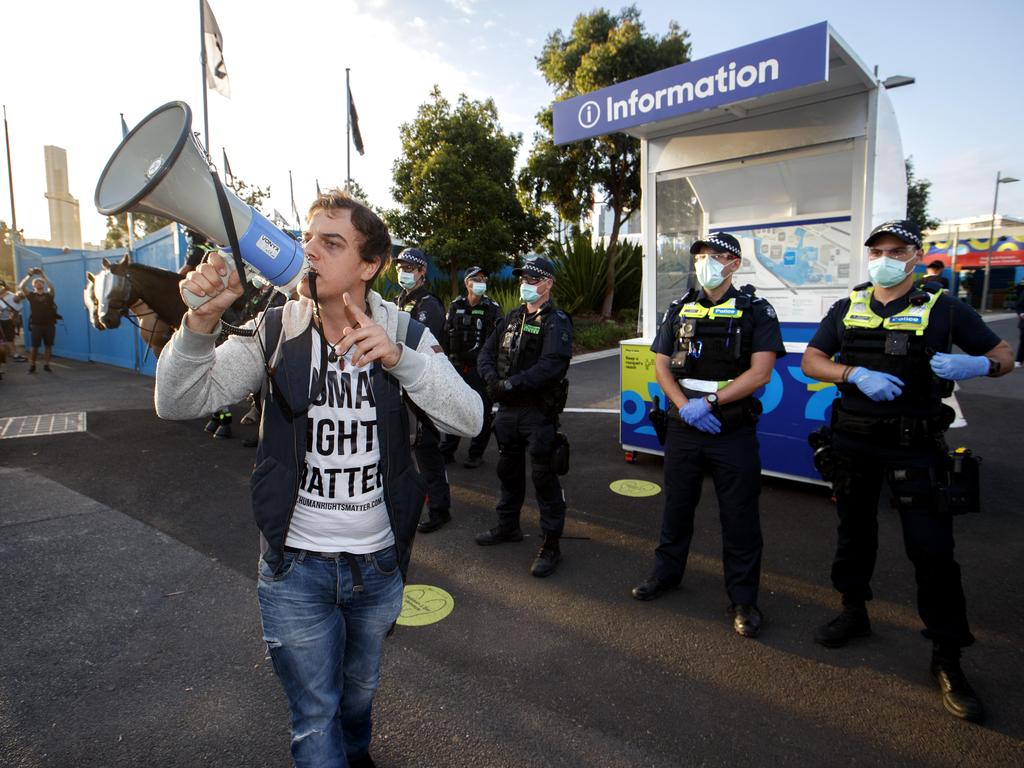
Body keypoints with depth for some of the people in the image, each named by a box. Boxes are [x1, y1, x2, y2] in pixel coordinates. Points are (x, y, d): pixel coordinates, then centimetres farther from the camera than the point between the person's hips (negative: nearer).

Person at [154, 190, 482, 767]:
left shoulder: (403, 334, -10)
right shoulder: (274, 331, -10)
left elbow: (469, 419, -19)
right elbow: (179, 403, -15)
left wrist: (398, 357, -33)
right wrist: (203, 320, -32)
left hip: (380, 563, 2)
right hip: (296, 568, -1)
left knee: (360, 691, 28)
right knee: (315, 718, 13)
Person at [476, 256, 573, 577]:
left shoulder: (556, 322, -10)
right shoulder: (511, 318, 14)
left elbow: (552, 366, -24)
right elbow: (487, 353, 10)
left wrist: (510, 384, -23)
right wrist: (492, 379, -11)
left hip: (539, 411, -7)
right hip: (508, 409, 8)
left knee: (543, 476, -1)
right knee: (508, 470, 20)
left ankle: (551, 544, 12)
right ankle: (508, 526, 39)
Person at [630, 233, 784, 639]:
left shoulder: (755, 310, -3)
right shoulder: (679, 309, 8)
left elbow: (760, 372, -13)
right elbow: (661, 365, 5)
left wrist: (708, 402, -18)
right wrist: (685, 407, -11)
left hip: (733, 431, -3)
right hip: (683, 427, 4)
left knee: (740, 515, 5)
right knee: (677, 504, 16)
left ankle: (743, 598, 20)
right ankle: (667, 572, 35)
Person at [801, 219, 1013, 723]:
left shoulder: (943, 309, -1)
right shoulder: (847, 309, 6)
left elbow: (1003, 355, 5)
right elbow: (811, 361, 2)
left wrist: (976, 365, -19)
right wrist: (858, 373, -16)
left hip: (915, 445, -3)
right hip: (854, 440, 3)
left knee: (932, 548, -4)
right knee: (854, 530, 15)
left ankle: (947, 658, 11)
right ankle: (854, 612, 35)